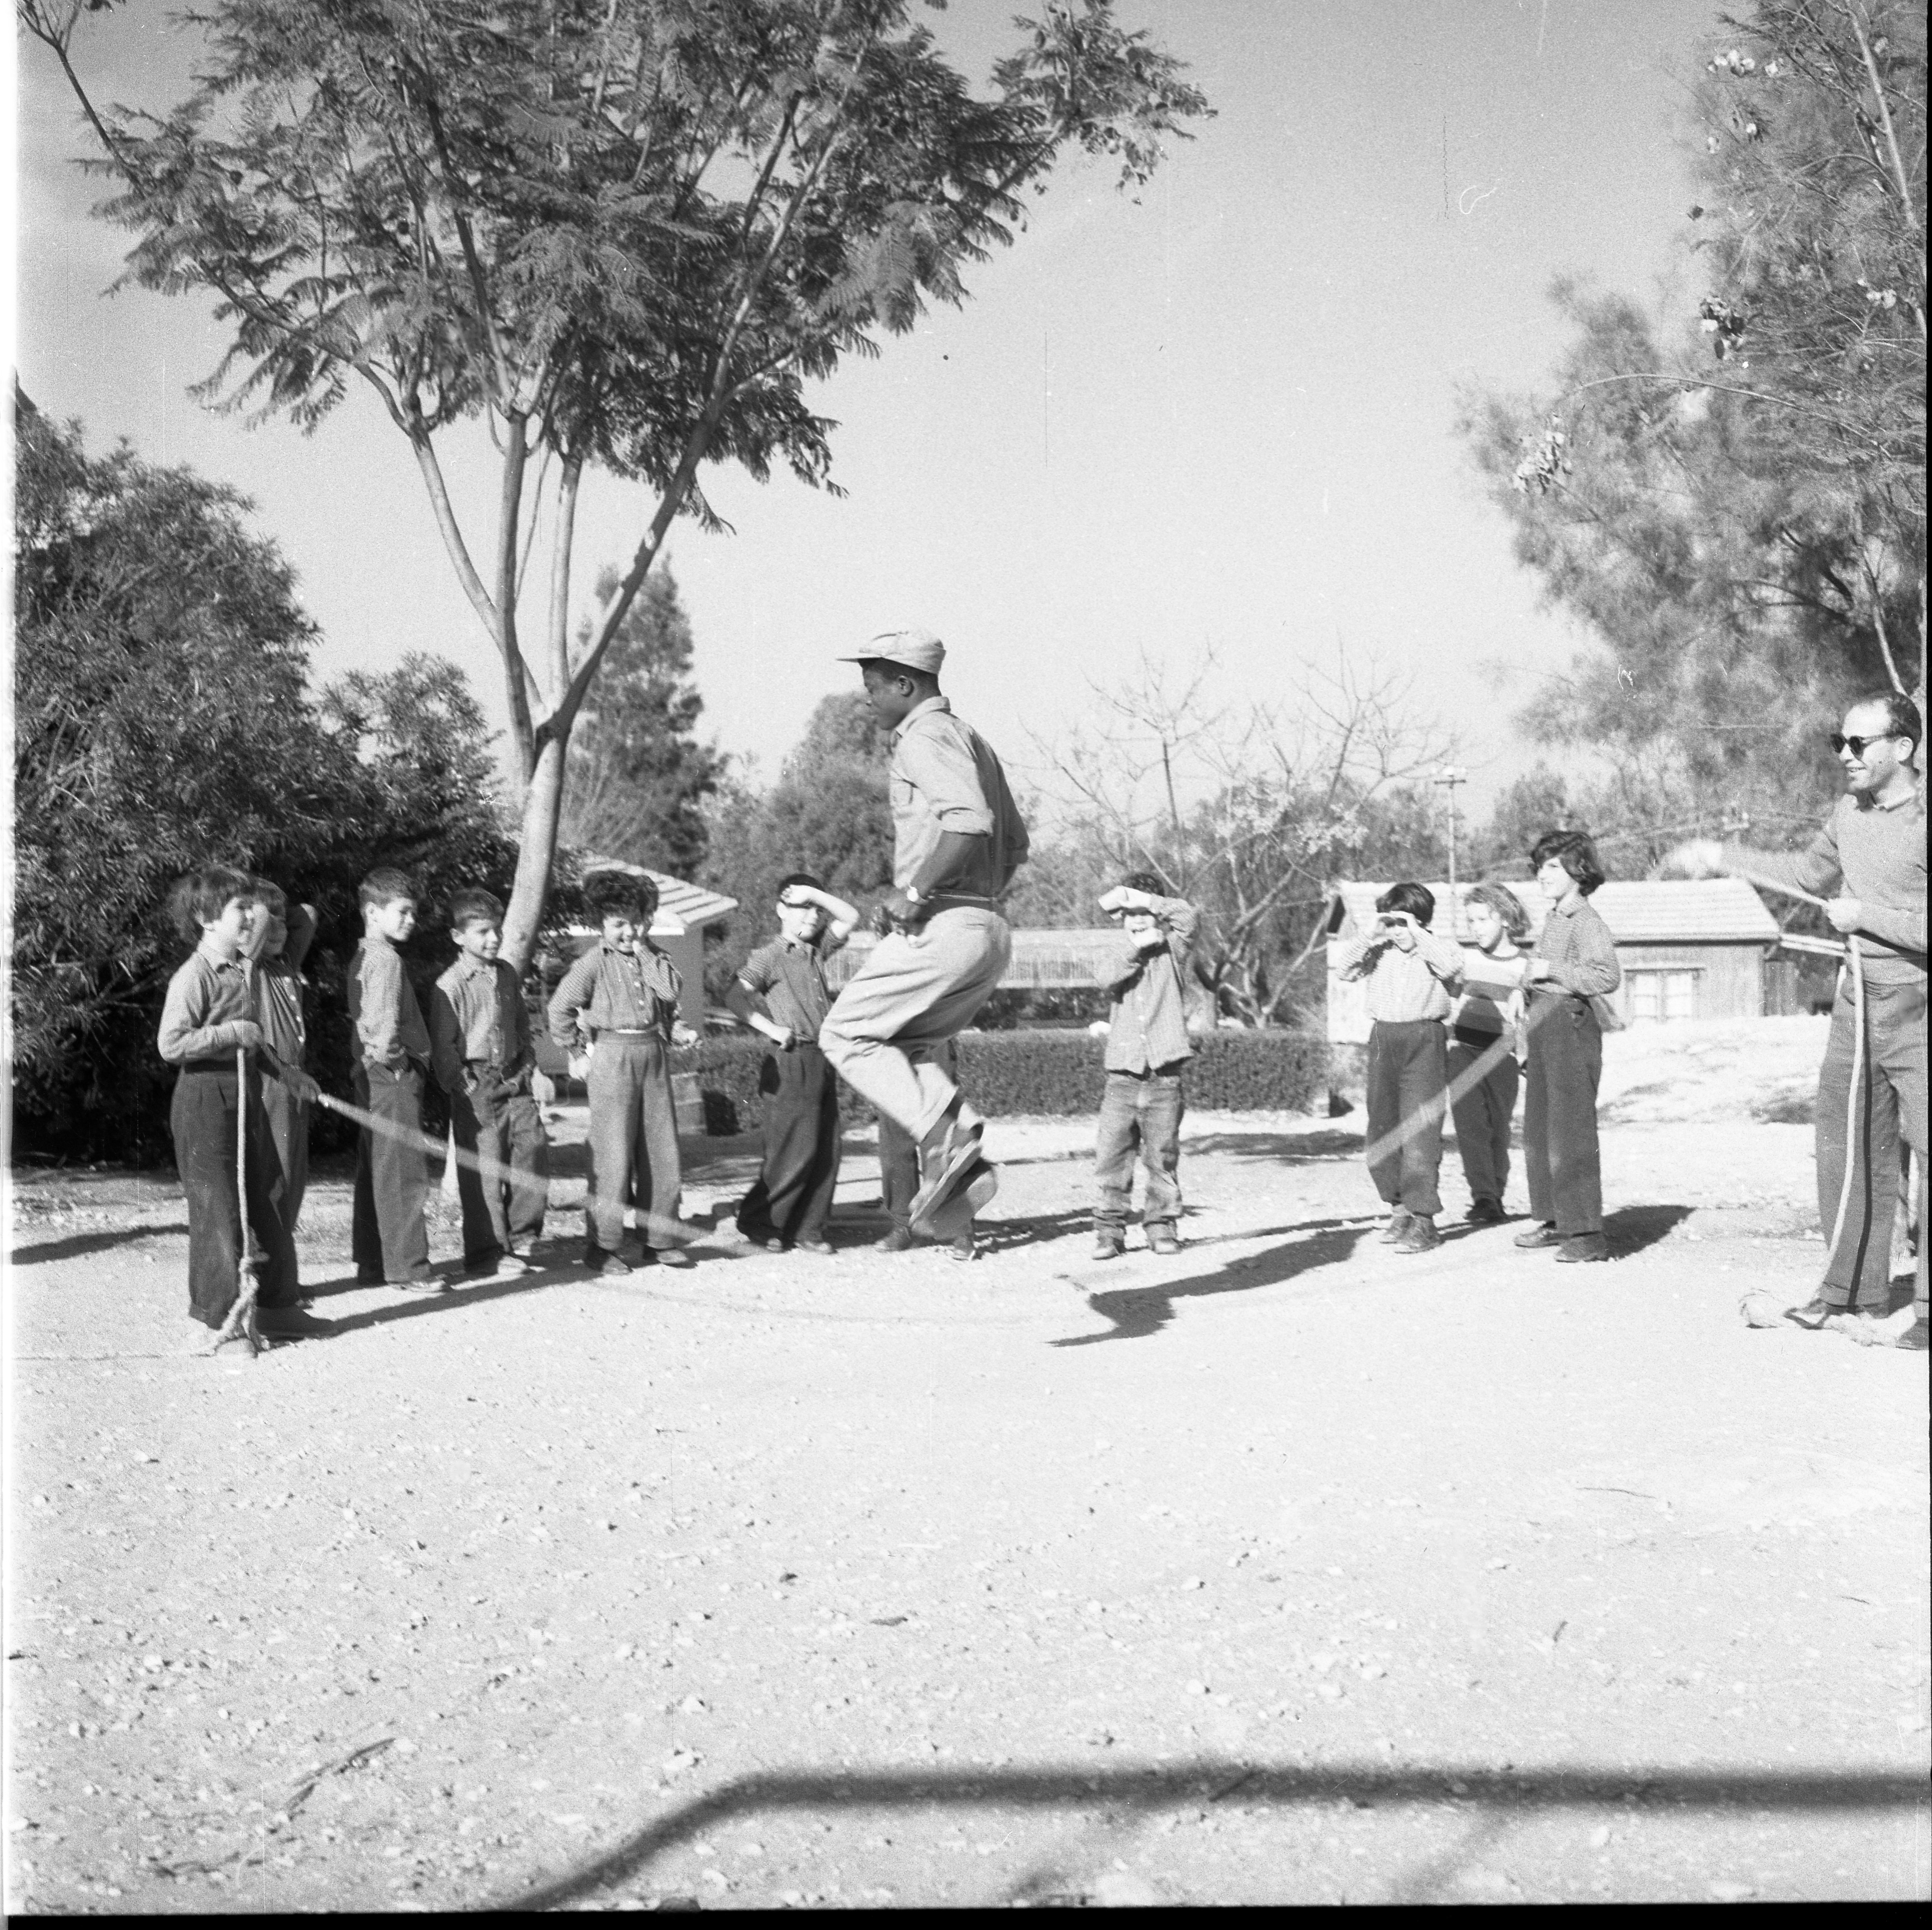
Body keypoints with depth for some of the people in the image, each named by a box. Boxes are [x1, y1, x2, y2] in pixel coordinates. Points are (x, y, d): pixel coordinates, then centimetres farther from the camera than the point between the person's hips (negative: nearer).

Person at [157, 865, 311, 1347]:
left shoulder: (241, 971, 14)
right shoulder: (192, 977, -15)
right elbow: (170, 1044, -23)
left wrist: (285, 1071, 22)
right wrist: (230, 1033, -22)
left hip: (245, 1095, 9)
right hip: (206, 1097, -9)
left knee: (261, 1204, 14)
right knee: (218, 1211, -4)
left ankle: (274, 1305, 25)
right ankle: (224, 1323, 4)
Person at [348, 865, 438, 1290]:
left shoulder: (362, 958, 16)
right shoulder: (386, 959, -15)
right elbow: (384, 1021, -26)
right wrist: (392, 1059, -13)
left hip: (372, 1077, 10)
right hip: (394, 1076, -10)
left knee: (375, 1172, 13)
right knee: (403, 1174, -6)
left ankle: (372, 1263, 19)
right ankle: (407, 1266, -4)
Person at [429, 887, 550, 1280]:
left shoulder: (507, 975, 11)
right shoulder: (450, 986, -9)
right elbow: (442, 1047, -10)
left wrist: (526, 1067, 10)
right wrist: (468, 1090, -14)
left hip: (514, 1083, 6)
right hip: (476, 1089, -6)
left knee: (534, 1150, 1)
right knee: (484, 1173, -2)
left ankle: (520, 1238, 15)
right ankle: (487, 1254, 8)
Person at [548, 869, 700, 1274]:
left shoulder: (652, 957, 11)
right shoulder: (595, 961, -5)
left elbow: (671, 990, -6)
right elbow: (560, 1006, -11)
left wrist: (643, 949, -5)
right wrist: (576, 1054, -9)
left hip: (653, 1054, 6)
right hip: (611, 1055, -5)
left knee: (662, 1151, 7)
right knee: (612, 1154, -5)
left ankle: (661, 1239, 16)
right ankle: (601, 1246, 2)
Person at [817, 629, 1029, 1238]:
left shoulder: (925, 737, -9)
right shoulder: (971, 740, 23)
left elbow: (968, 822, -26)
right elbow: (1015, 845, 28)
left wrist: (913, 893, -19)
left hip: (942, 928, -10)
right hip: (989, 931, 10)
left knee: (846, 1034, -1)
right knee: (901, 1045, 18)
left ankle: (946, 1134, -15)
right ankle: (961, 1162, 1)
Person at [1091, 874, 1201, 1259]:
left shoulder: (1170, 952, 9)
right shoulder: (1121, 958, 13)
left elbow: (1189, 916, -9)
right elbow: (1108, 978, -9)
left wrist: (1144, 898, -8)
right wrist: (1135, 948, -16)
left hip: (1164, 1079, -1)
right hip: (1123, 1079, 1)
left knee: (1163, 1157, 3)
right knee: (1111, 1155, -4)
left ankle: (1162, 1226, 14)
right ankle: (1109, 1229, 3)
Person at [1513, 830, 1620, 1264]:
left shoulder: (1586, 921, -13)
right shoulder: (1554, 918, 15)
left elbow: (1608, 977, -26)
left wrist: (1550, 971, -21)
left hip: (1571, 1025, -10)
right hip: (1544, 1027, 10)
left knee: (1572, 1131, -10)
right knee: (1540, 1129, 16)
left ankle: (1588, 1233, -8)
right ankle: (1558, 1221, 27)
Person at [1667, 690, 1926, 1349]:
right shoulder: (1849, 811, 8)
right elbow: (1810, 873, 28)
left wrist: (1867, 916, -17)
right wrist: (1721, 856, 28)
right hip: (1857, 1000, 8)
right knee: (1848, 1148, 12)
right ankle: (1852, 1295, 22)